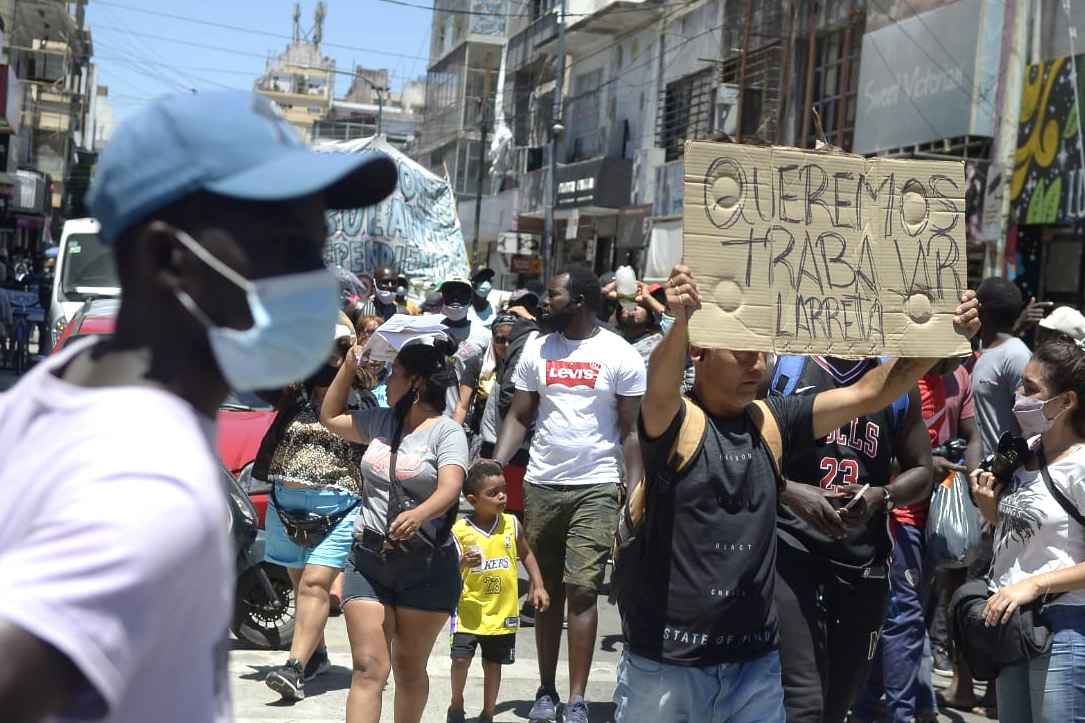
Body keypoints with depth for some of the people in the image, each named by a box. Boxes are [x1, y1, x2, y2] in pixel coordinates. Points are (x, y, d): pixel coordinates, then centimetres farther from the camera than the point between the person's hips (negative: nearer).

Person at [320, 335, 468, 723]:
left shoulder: (447, 431, -7)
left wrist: (418, 515, -43)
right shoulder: (380, 421, 11)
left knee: (409, 668, 10)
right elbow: (330, 417, 27)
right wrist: (350, 366, 19)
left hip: (426, 564, -4)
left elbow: (450, 489, -23)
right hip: (368, 559, 4)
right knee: (368, 668, -6)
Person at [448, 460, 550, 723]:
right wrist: (462, 564, -27)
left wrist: (538, 586, 7)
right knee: (461, 658, -9)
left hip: (502, 612, 3)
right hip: (470, 609, -3)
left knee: (493, 664, 11)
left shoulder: (511, 524, -1)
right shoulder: (460, 530, -10)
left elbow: (526, 554, 15)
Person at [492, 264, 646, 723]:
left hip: (595, 488, -3)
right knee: (546, 591, 9)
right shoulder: (536, 350, 7)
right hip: (541, 485, 4)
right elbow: (520, 416, 8)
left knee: (581, 591, -6)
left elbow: (632, 430, -1)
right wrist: (492, 468, -5)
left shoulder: (620, 356, -3)